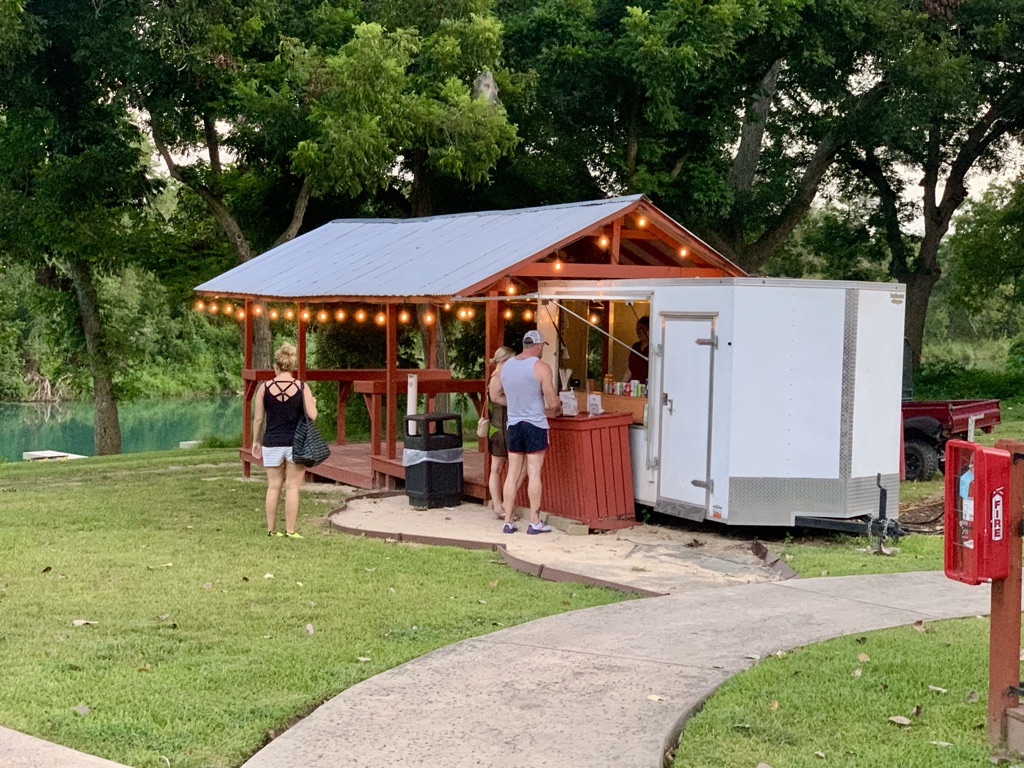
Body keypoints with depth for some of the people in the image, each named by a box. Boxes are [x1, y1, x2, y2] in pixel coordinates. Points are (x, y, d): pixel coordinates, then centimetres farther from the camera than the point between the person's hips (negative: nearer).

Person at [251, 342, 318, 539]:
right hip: (296, 443, -1)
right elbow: (312, 415, -9)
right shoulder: (302, 388, -6)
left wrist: (256, 441, 12)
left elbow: (258, 419, 0)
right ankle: (290, 530, 4)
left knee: (273, 486, 10)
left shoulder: (264, 388, -3)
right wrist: (313, 403, 12)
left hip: (272, 443, 1)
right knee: (292, 487, 3)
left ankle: (271, 529, 14)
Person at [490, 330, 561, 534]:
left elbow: (495, 395, 16)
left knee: (513, 473, 8)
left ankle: (508, 522, 9)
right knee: (534, 473, 0)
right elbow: (553, 402, -13)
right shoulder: (540, 367, -11)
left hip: (513, 425, 5)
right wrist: (553, 410, 9)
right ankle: (534, 522, 3)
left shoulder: (506, 366, 7)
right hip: (535, 425, -5)